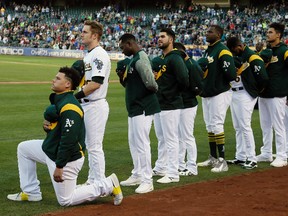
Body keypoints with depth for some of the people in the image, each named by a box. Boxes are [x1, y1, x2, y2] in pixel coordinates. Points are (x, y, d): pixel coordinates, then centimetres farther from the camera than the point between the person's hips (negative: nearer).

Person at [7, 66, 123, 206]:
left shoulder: (69, 107, -26)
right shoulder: (58, 100, 6)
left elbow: (68, 140, -29)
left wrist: (59, 166, -26)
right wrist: (47, 126, -4)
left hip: (68, 158, -10)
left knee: (65, 200, -1)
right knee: (23, 148, 18)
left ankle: (107, 185, 5)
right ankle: (31, 192, 22)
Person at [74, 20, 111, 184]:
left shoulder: (99, 55, -16)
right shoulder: (89, 55, 17)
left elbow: (96, 83, -24)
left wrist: (76, 96, -19)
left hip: (96, 106, -11)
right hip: (86, 105, 11)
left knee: (95, 146, -7)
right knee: (90, 145, 16)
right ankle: (92, 181, 25)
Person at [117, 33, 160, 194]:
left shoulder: (140, 59, -18)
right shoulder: (133, 59, 15)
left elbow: (151, 84, -27)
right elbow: (129, 83, 21)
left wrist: (154, 89, -6)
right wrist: (123, 75, 3)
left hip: (143, 108, -11)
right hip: (135, 108, 11)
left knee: (141, 142, -9)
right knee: (133, 142, 18)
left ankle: (147, 180, -4)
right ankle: (137, 175, 28)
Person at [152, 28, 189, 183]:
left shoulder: (175, 59, -13)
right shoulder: (160, 60, 16)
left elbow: (184, 82, -21)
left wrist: (173, 94, -7)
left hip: (170, 106, -10)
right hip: (158, 104, 10)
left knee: (171, 139, -6)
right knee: (161, 138, 19)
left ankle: (173, 174, -1)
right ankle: (160, 168, 31)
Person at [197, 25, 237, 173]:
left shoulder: (223, 51, -14)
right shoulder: (207, 51, 16)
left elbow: (231, 74, -22)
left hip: (219, 94, -9)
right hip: (207, 94, 9)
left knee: (217, 126, -10)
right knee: (209, 126, 14)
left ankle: (222, 161, -6)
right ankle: (213, 158, 24)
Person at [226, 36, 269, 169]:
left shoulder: (252, 57, -13)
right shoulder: (234, 56, 12)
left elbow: (263, 78, -17)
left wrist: (255, 91, -4)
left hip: (245, 95, -8)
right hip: (233, 93, 8)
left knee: (245, 126, -9)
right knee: (238, 127, 12)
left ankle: (252, 159, -4)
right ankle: (240, 157, 20)